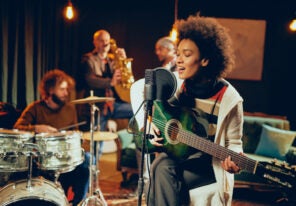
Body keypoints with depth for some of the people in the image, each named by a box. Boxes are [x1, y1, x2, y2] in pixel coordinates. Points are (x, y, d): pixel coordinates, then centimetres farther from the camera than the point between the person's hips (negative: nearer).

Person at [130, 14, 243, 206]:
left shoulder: (229, 98, -14)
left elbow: (234, 142, -4)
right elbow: (138, 89, 9)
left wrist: (233, 161, -26)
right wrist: (145, 123, -3)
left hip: (206, 163, -3)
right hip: (172, 153, 3)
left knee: (164, 173, -30)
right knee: (162, 168, -31)